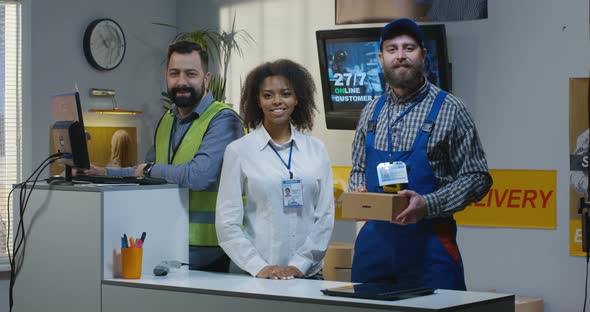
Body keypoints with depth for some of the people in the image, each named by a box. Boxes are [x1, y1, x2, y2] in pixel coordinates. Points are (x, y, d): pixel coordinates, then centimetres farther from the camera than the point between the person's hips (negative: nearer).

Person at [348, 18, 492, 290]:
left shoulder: (449, 109, -4)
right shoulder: (372, 111, 11)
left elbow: (476, 177, -6)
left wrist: (428, 204, -19)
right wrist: (358, 193, -2)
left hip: (428, 244, -4)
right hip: (373, 239, 4)